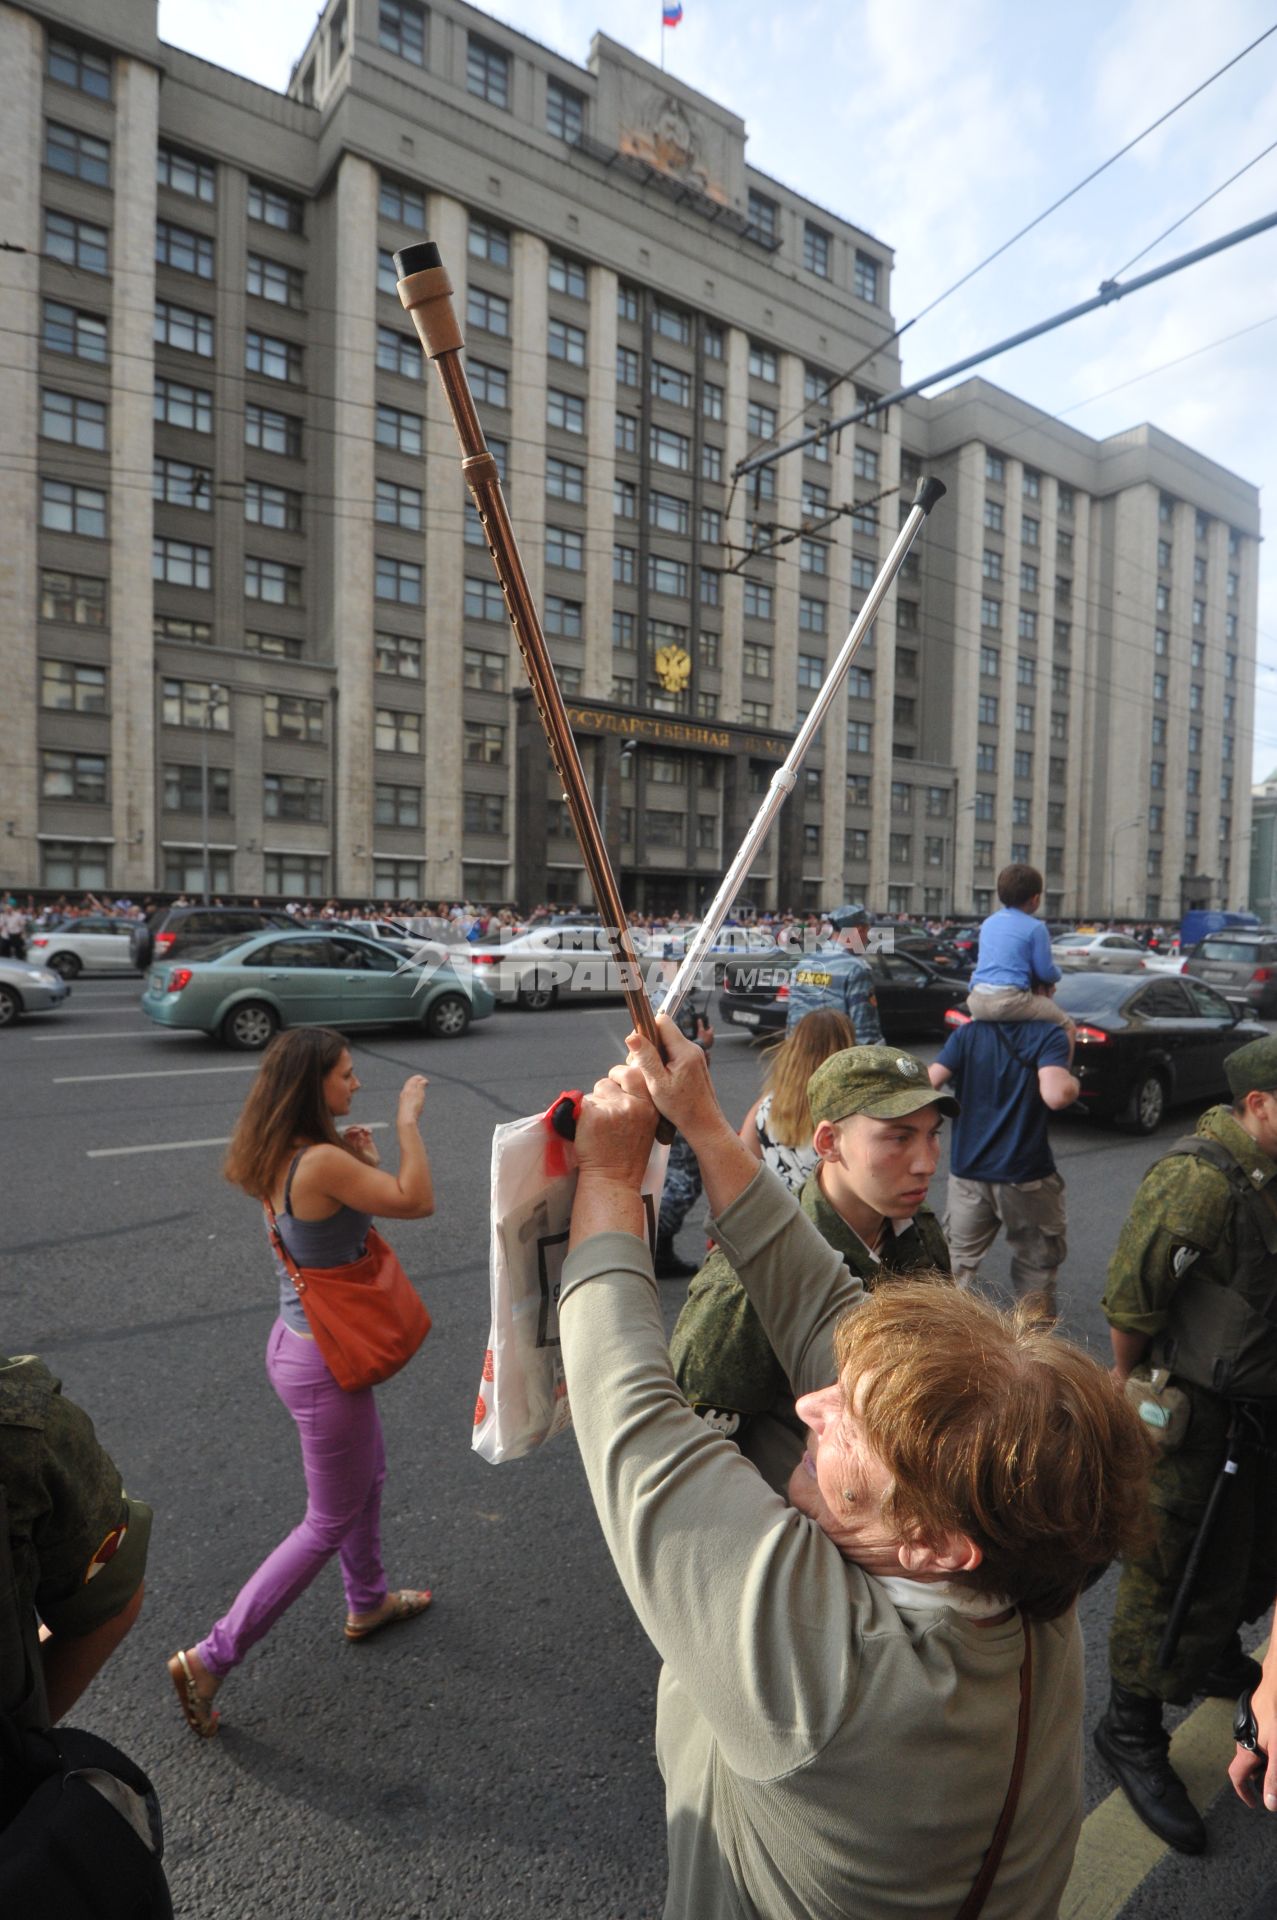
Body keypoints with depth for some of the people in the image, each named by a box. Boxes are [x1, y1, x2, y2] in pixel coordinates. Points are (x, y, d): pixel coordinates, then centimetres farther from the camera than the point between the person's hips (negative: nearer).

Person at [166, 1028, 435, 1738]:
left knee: (367, 1476, 29)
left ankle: (367, 1603, 50)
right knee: (330, 1522, 12)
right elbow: (417, 1202, -29)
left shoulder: (284, 1155, -1)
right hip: (323, 1362, -9)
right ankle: (210, 1658, 24)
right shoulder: (322, 1161, -30)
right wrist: (408, 1122, -22)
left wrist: (359, 1162, -6)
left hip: (302, 1340, 9)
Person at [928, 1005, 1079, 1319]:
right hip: (1026, 1176, -2)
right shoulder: (1049, 1034, -10)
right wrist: (1074, 1084, -4)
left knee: (956, 1268, 17)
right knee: (1036, 1275, 16)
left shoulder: (968, 1033, -1)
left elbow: (927, 1082, -9)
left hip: (968, 1172, 3)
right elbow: (1056, 1096, -25)